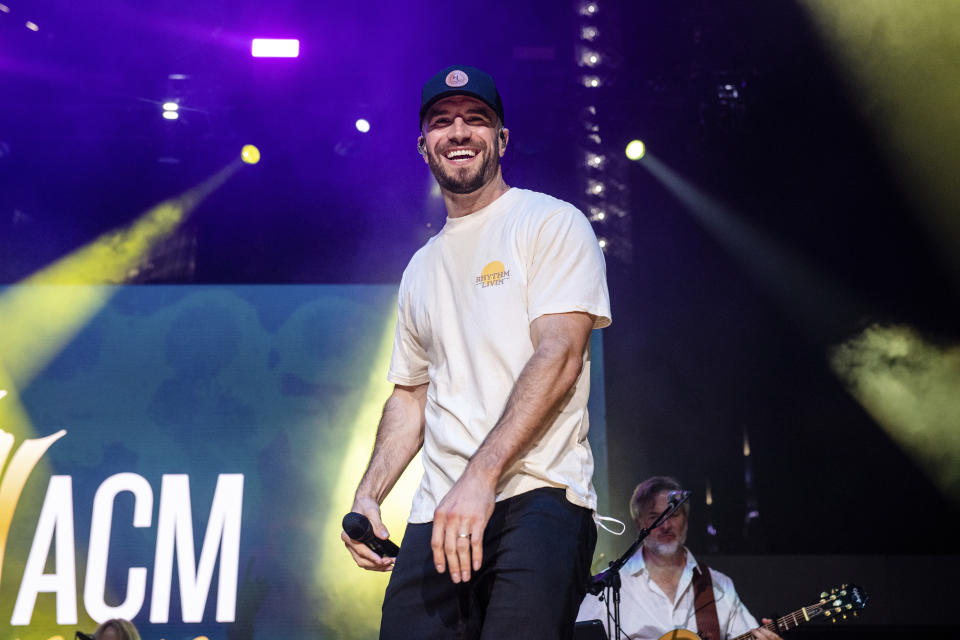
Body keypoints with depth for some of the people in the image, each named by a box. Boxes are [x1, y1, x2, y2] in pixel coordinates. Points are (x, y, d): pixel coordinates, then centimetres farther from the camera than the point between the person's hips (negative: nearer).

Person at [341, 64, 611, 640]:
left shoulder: (553, 223, 2)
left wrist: (479, 475, -20)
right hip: (440, 511, 6)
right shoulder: (421, 269, 22)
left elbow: (559, 357, -11)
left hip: (538, 495, -6)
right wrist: (368, 496, 11)